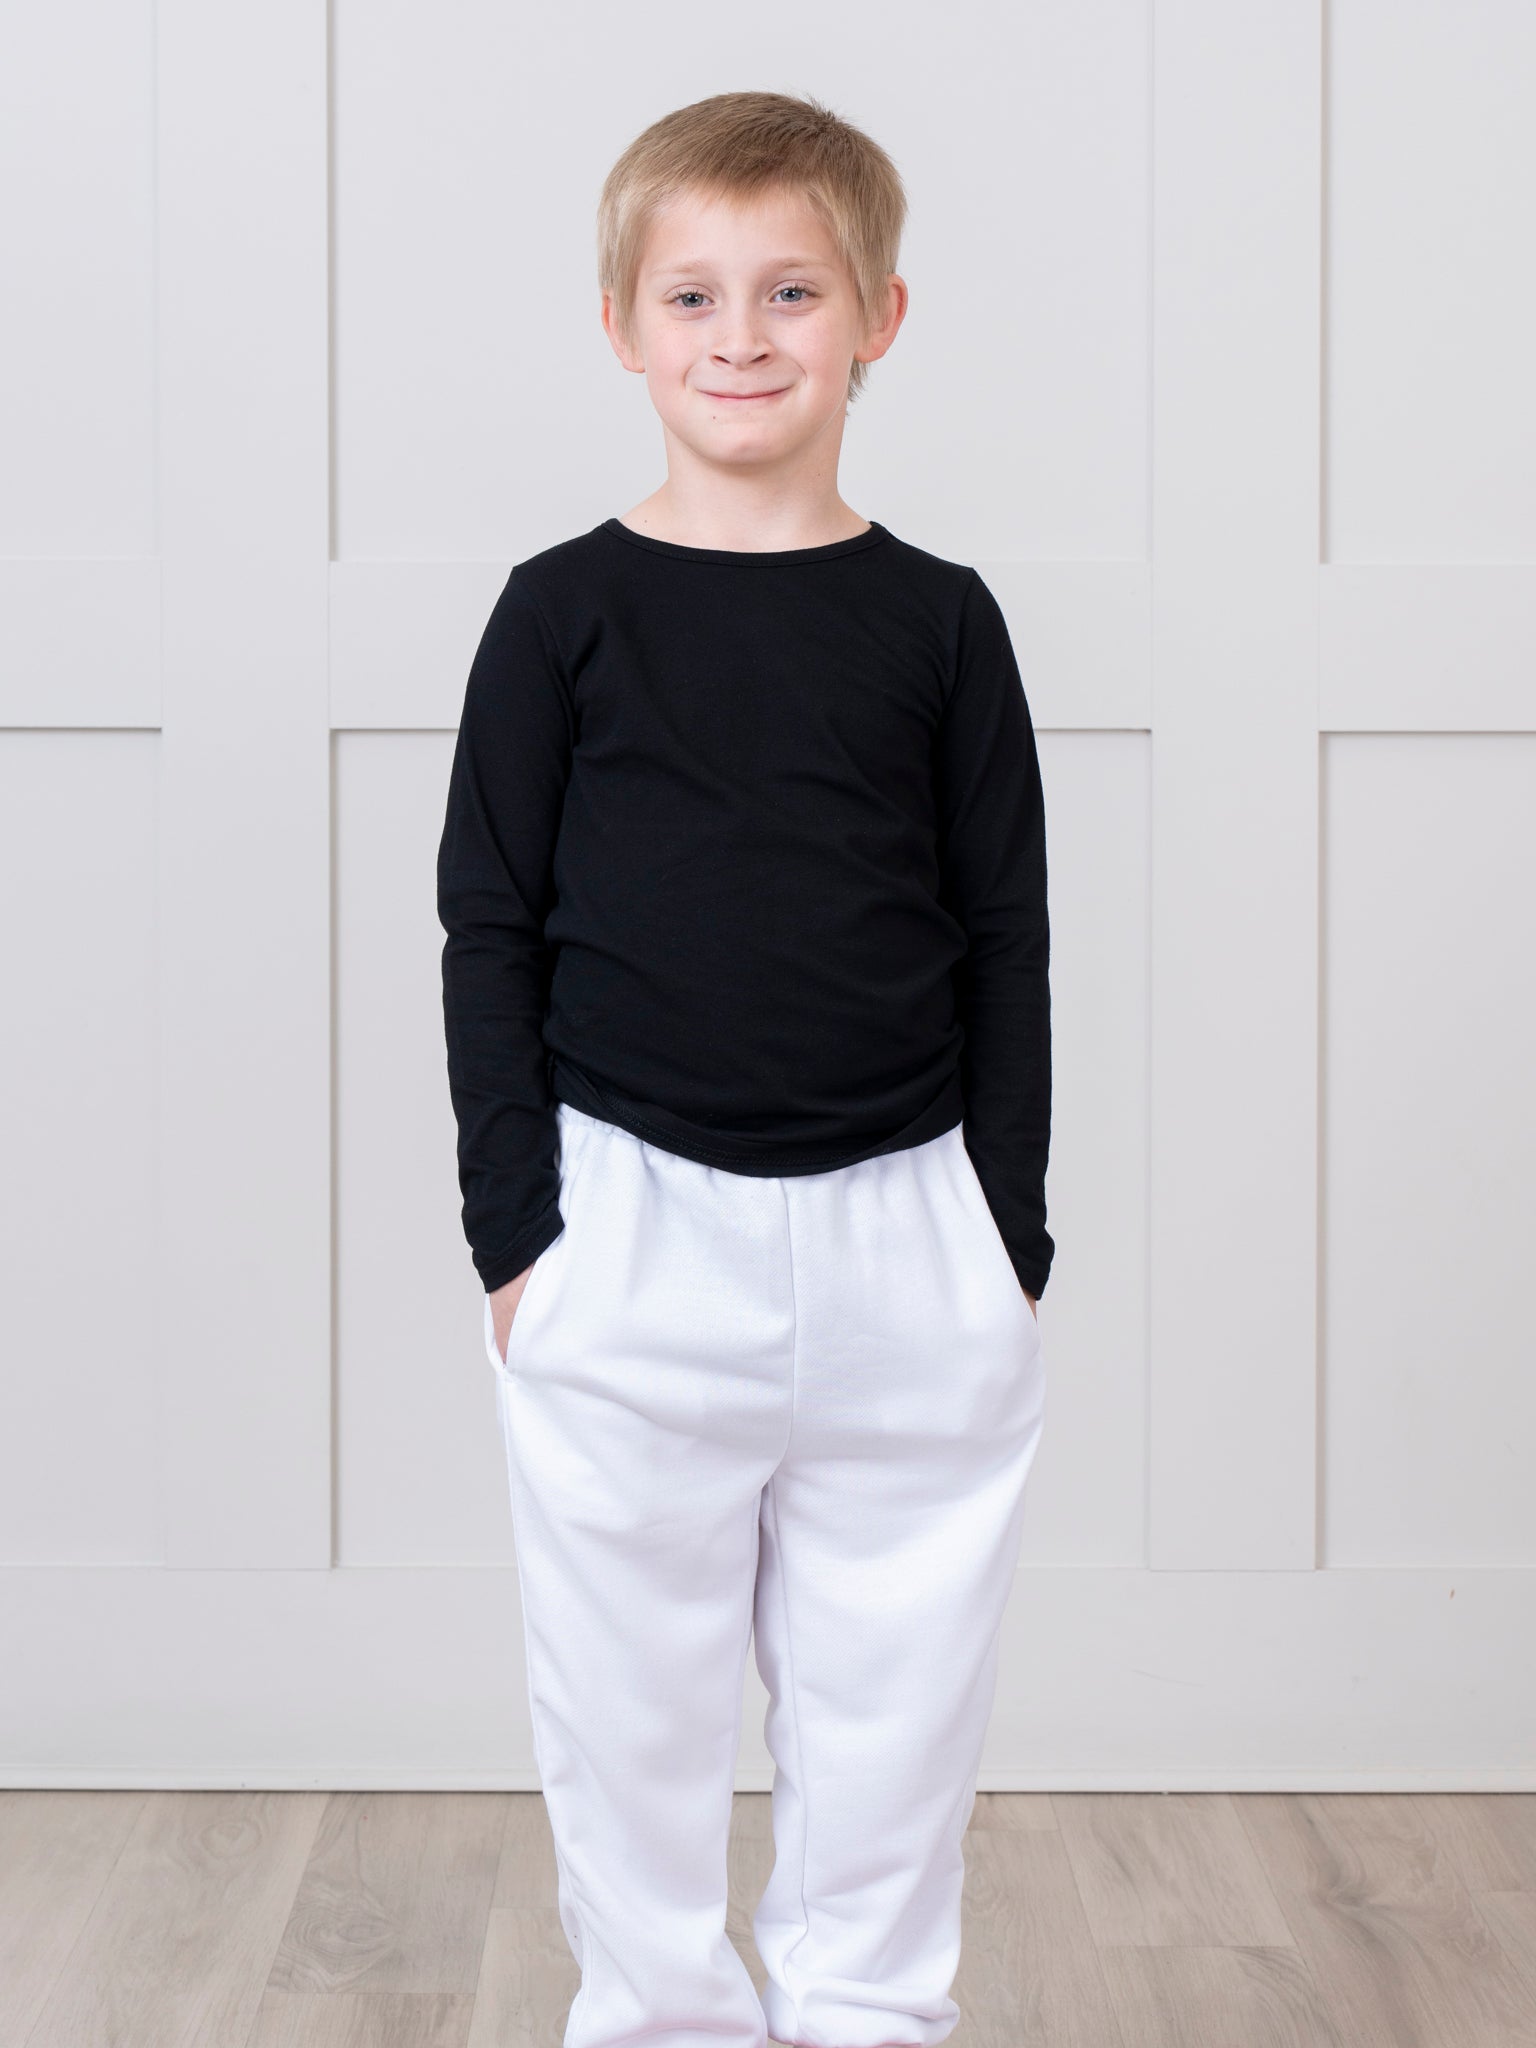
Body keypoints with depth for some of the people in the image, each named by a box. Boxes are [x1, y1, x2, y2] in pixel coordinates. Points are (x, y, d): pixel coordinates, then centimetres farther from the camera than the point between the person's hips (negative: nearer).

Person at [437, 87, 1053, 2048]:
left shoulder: (937, 621, 3)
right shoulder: (566, 613, 0)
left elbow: (1008, 941, 6)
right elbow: (491, 928, 2)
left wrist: (1009, 1234, 1)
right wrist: (515, 1227, -4)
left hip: (902, 1242, 1)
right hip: (632, 1239, -1)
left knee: (894, 1688, 10)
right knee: (635, 1696, 8)